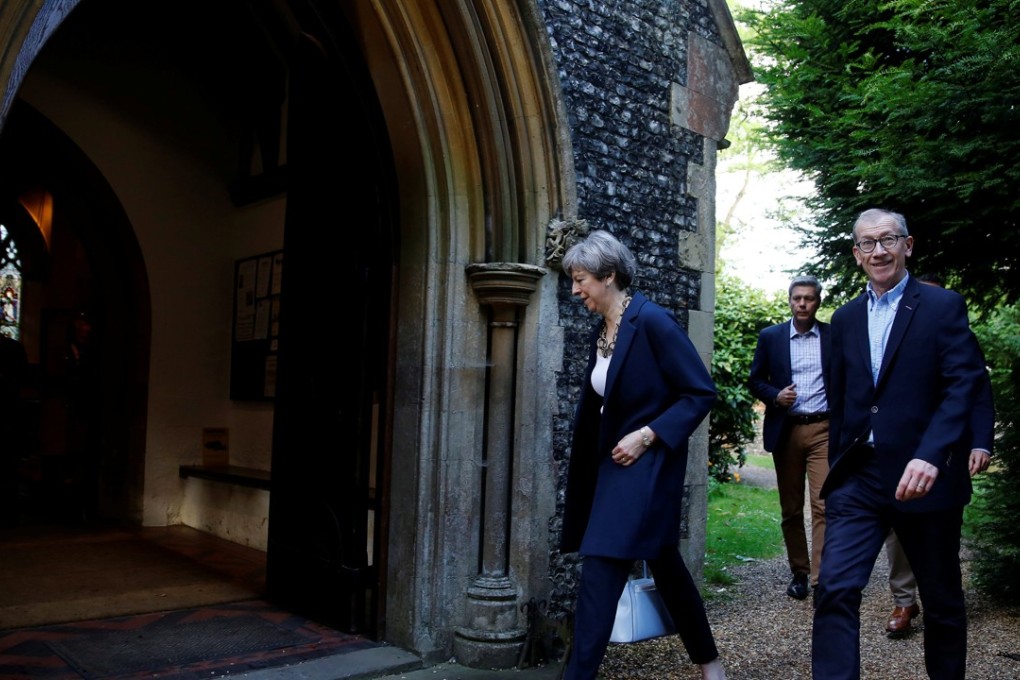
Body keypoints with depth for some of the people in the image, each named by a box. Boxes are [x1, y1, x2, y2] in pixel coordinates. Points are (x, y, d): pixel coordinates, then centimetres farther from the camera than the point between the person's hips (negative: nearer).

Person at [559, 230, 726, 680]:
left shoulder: (651, 321, -16)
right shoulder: (600, 332, 8)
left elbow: (701, 393, -16)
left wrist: (647, 435, -20)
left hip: (648, 464, -9)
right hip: (616, 462, 9)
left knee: (600, 574, -10)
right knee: (663, 562, 19)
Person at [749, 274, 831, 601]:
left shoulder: (834, 336, 4)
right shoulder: (770, 337, 5)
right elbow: (756, 380, 8)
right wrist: (775, 396, -11)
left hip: (824, 430, -1)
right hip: (786, 430, 2)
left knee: (824, 505, -11)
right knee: (790, 508, 10)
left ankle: (821, 579, -8)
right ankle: (799, 572, 23)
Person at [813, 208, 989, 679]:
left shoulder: (943, 307, -2)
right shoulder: (845, 318, 11)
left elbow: (962, 387, -13)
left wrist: (930, 455, -27)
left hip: (925, 477, -3)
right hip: (859, 478, 3)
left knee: (942, 599, 13)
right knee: (835, 590, -9)